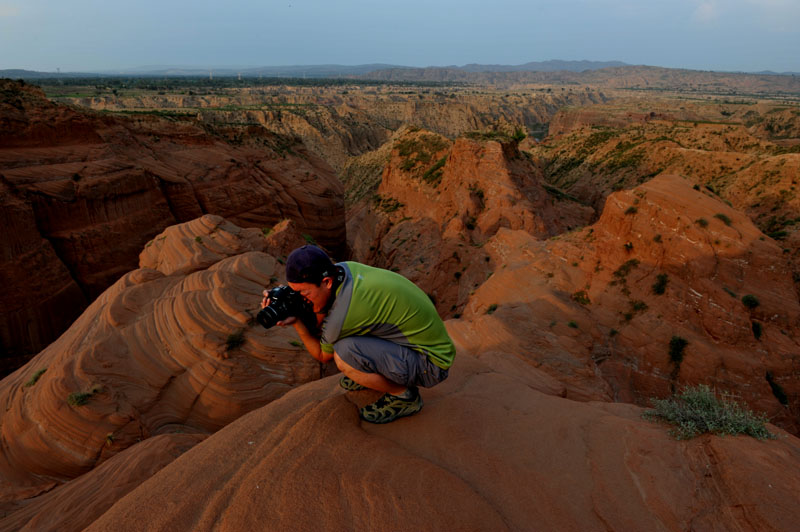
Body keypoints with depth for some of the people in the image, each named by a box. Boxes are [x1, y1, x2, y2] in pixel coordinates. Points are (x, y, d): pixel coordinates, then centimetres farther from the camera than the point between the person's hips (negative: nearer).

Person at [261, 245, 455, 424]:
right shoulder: (342, 269, -7)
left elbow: (323, 355, -7)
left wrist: (295, 322, -10)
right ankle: (377, 375, 20)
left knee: (343, 354, -27)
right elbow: (319, 322, 4)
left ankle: (405, 395, -3)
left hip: (431, 364, -8)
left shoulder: (343, 314, -30)